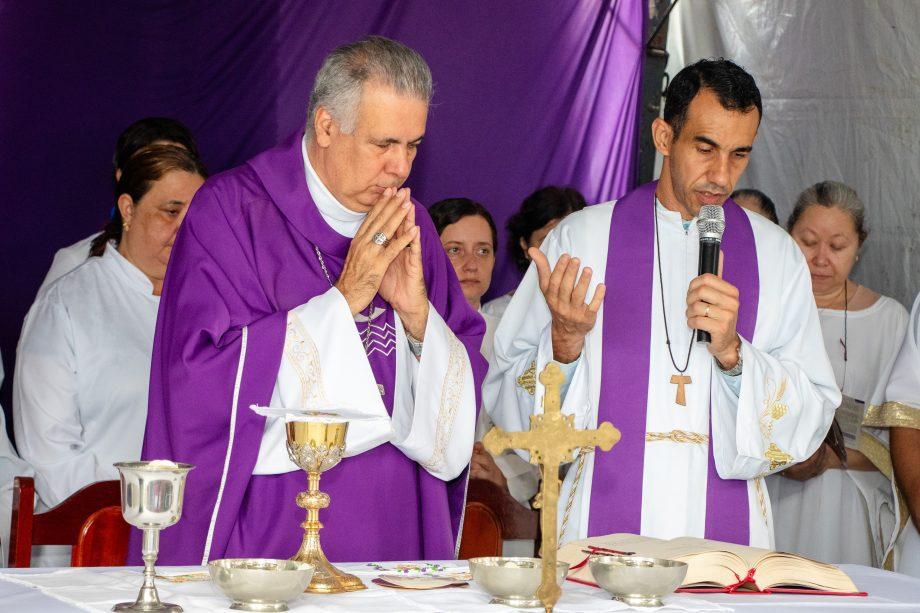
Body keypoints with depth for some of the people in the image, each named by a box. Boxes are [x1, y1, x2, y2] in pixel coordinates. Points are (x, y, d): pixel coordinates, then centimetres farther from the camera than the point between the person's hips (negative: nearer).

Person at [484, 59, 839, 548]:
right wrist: (564, 343, -15)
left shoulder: (776, 256, 10)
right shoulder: (581, 238, 6)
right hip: (600, 526, -1)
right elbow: (507, 404, 4)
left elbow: (811, 421, 5)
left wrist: (733, 352, -10)